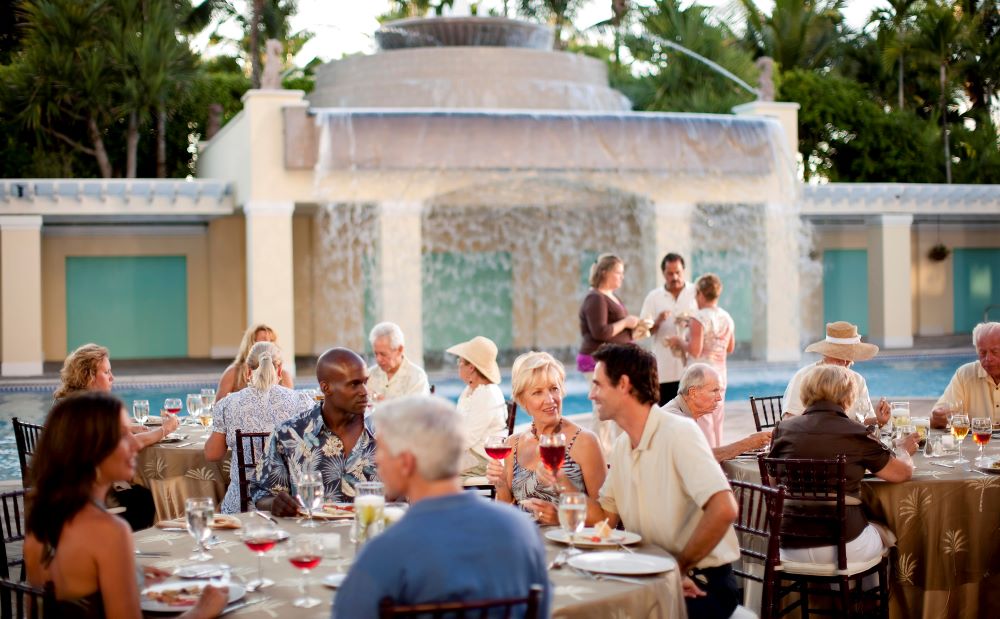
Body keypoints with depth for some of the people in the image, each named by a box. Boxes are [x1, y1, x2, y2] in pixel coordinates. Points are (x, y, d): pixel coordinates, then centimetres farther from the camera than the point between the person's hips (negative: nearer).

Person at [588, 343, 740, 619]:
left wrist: (678, 568, -18)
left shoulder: (678, 432, -18)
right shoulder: (622, 445, 9)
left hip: (701, 585, -7)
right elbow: (606, 518, 13)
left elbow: (723, 510, -28)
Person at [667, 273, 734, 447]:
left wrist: (678, 341, -2)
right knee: (717, 423, 14)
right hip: (720, 374, 7)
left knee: (703, 422, -4)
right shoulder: (727, 318, 7)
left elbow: (694, 350, -18)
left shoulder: (699, 318, -14)